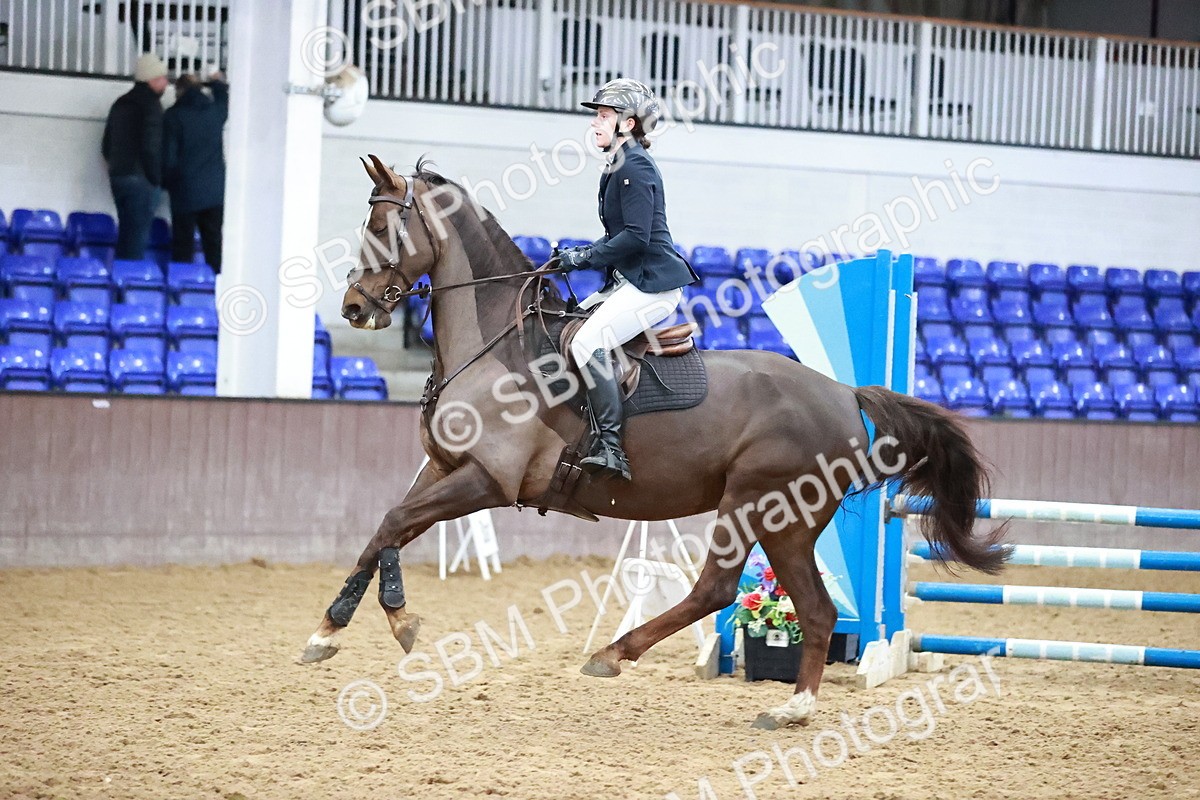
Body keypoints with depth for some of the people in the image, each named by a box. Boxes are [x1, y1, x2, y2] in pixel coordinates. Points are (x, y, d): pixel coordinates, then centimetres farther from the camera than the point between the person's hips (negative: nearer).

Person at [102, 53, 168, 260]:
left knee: (125, 231, 13)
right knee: (138, 234, -7)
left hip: (117, 176, 8)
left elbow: (106, 146, 19)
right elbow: (150, 147, -18)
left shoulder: (120, 104, 16)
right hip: (141, 180, -8)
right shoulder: (150, 105, -11)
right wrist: (157, 178, -10)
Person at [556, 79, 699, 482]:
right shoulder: (620, 166, 18)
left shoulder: (634, 166, -13)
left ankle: (610, 448, -27)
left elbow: (636, 236, -21)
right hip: (630, 281, 11)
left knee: (588, 342, -25)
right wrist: (584, 252, 9)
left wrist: (586, 257, -15)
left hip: (653, 282, -11)